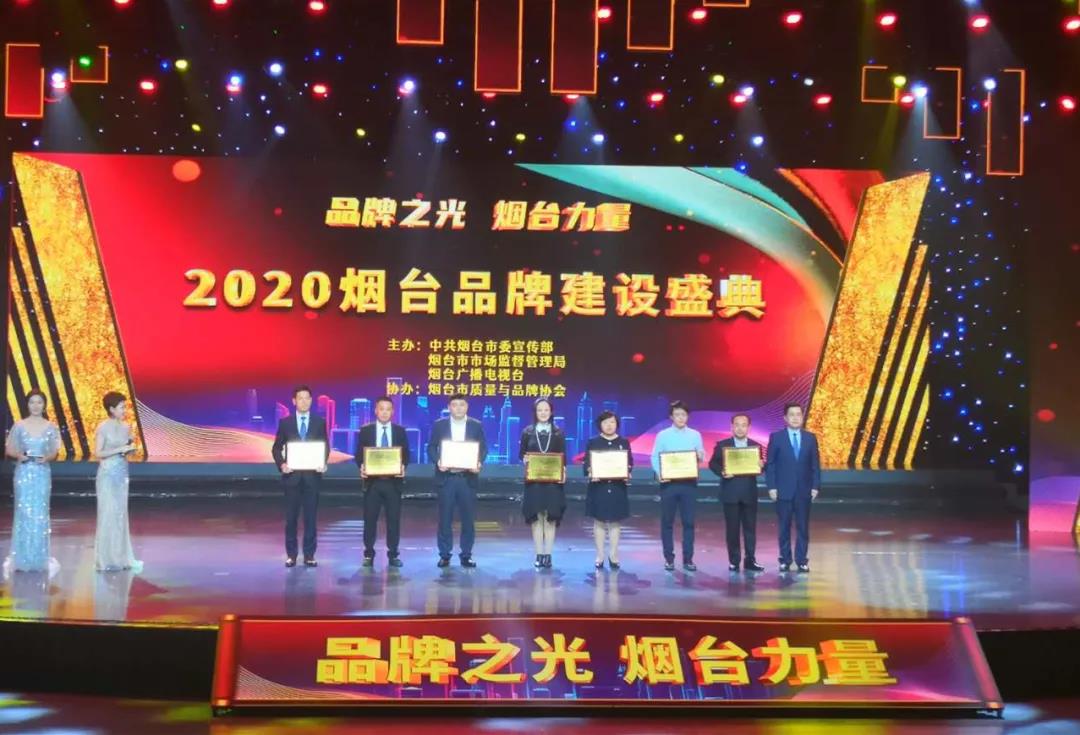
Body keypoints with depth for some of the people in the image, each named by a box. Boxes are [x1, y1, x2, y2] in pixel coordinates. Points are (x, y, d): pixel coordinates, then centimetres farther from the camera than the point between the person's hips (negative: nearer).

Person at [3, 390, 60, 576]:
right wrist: (19, 455, -16)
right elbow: (9, 449, 4)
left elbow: (54, 452, 6)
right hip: (23, 473, -1)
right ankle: (21, 559, 4)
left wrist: (46, 458, -15)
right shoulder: (19, 426, 1)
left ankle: (39, 558, 9)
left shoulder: (51, 427, 3)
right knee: (23, 513, -2)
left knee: (40, 515, 2)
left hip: (42, 473, 1)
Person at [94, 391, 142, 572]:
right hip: (107, 474, -6)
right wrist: (120, 449, -18)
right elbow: (98, 453, -13)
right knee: (108, 514, -3)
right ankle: (106, 559, 3)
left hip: (122, 473, 6)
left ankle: (121, 556, 12)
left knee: (121, 513, 7)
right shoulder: (103, 427, -10)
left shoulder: (126, 427, 7)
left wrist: (131, 447, -4)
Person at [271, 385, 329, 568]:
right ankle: (291, 554, 11)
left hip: (312, 475, 0)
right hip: (292, 475, 0)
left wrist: (323, 463, -12)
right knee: (291, 517, 4)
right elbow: (276, 448, 5)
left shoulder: (320, 422, 4)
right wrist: (281, 464, -12)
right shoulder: (285, 422, 4)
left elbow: (325, 447, 6)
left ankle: (309, 555, 8)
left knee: (310, 517, 3)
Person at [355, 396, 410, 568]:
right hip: (372, 481, -1)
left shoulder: (400, 431, 7)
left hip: (393, 481, 1)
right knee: (370, 519, 2)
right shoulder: (365, 430, 4)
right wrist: (362, 467, -16)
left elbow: (406, 454, 6)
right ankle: (369, 554, 10)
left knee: (394, 519, 3)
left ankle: (393, 554, 10)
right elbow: (359, 454, 3)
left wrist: (403, 467, -14)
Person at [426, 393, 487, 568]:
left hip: (468, 478, 0)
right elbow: (431, 447, 5)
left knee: (468, 518, 2)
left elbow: (483, 448, 6)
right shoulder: (439, 425, 5)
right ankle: (444, 554, 9)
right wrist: (437, 461, -13)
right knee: (445, 518, 2)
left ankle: (466, 555, 10)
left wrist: (479, 463, -12)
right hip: (446, 477, 0)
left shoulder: (477, 426, 6)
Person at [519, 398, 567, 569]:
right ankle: (539, 555, 6)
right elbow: (521, 454, 9)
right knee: (536, 517, 1)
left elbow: (563, 457, 4)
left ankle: (548, 555, 3)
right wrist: (525, 459, -14)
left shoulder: (558, 433, 5)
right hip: (533, 480, 0)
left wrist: (563, 471, -14)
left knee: (550, 517, -1)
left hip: (553, 480, 0)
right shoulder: (528, 432, 5)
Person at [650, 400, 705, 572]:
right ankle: (669, 558, 9)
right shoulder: (663, 435, 2)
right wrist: (659, 473, -18)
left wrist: (700, 456, -19)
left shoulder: (695, 435, 7)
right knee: (667, 521, 2)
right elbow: (655, 458, 0)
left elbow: (701, 457, 5)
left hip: (689, 483, 1)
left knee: (689, 521, 1)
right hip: (669, 482, -1)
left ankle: (688, 559, 6)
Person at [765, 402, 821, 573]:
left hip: (804, 490, 2)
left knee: (803, 527, 3)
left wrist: (815, 486, 0)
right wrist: (771, 487, -7)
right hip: (783, 490, -2)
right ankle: (785, 560, 10)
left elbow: (815, 464, 7)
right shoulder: (776, 437, 0)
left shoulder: (810, 438, 6)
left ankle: (802, 560, 8)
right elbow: (770, 464, -1)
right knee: (784, 527, 3)